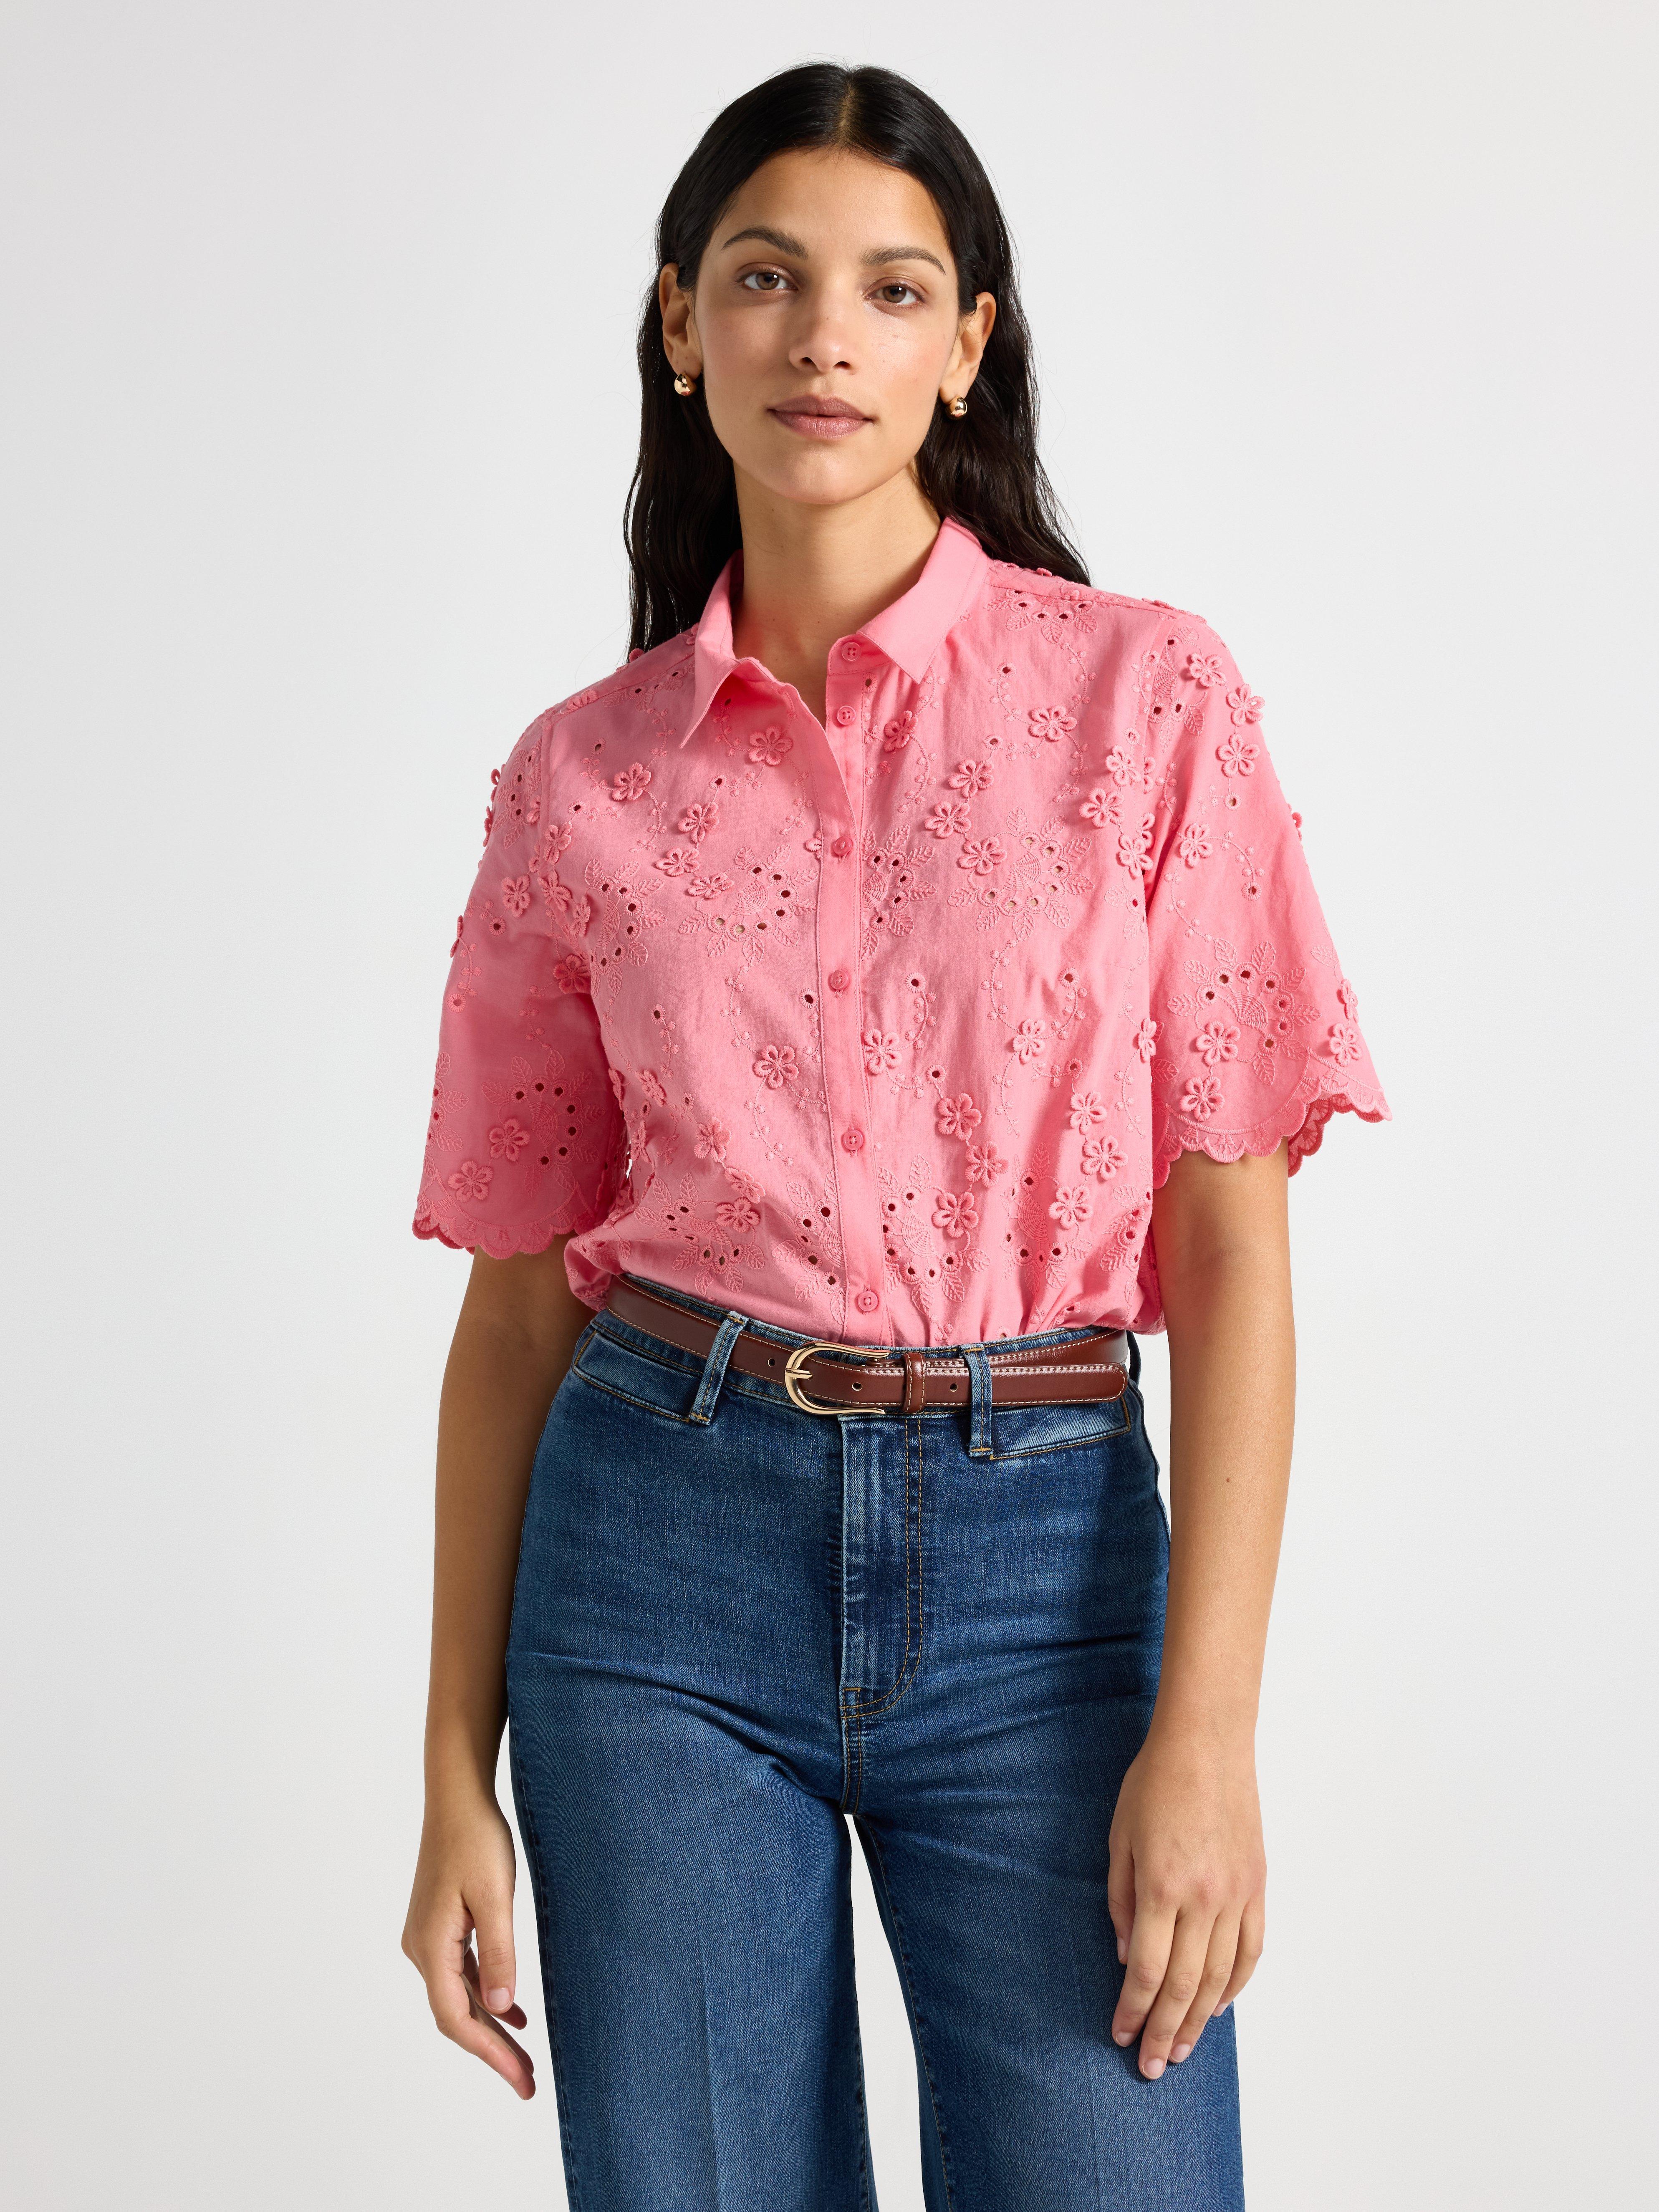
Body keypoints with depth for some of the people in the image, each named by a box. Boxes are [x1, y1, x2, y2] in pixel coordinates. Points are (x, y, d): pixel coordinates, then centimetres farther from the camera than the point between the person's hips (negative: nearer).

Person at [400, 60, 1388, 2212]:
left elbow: (1233, 1244, -3)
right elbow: (518, 1298, 7)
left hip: (1044, 1547, -1)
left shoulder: (1146, 697, 0)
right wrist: (459, 1781, 5)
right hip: (667, 1544, 2)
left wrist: (1206, 1724, -11)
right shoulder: (581, 781, 5)